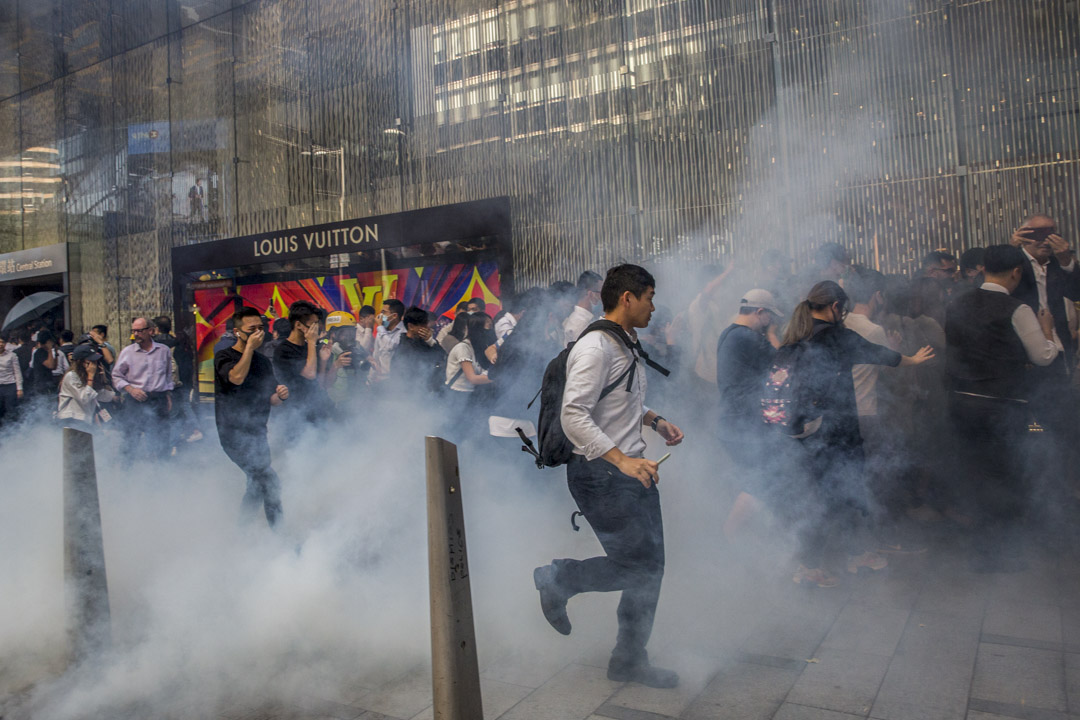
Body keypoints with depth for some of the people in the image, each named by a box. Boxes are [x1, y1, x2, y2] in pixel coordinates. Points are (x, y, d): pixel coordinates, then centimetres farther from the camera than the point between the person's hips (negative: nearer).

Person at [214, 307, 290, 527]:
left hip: (258, 433, 7)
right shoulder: (223, 357, -4)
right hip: (234, 433, -7)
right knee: (270, 482, -18)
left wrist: (280, 395, -8)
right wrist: (250, 346, -19)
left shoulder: (264, 361, 13)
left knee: (258, 485, 16)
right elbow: (237, 377, -26)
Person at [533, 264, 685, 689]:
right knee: (638, 565, -8)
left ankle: (630, 661, 28)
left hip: (633, 468, 10)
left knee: (650, 565, 12)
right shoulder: (594, 349, -17)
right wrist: (622, 460, -30)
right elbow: (573, 416, -25)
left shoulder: (627, 346, 14)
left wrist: (654, 420, 11)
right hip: (600, 473, -10)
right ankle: (558, 579, 15)